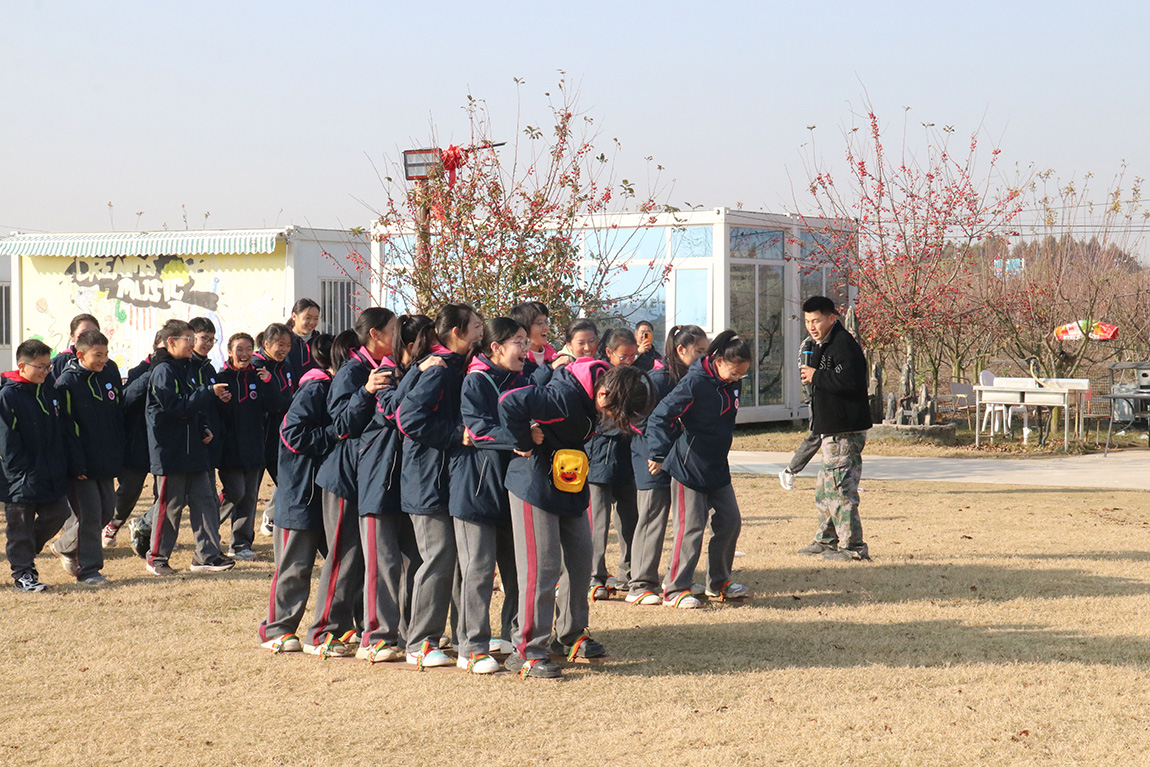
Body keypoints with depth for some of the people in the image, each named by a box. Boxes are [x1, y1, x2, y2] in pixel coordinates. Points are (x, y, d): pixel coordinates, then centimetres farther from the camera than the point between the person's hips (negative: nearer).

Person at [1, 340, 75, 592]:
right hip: (22, 480, -7)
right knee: (21, 524, 1)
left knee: (57, 514, 9)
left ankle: (26, 552, 29)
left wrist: (66, 464, 8)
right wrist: (23, 473, -16)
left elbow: (60, 431, 15)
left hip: (51, 475, 7)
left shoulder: (48, 391, 9)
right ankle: (23, 574, 10)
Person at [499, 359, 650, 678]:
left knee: (580, 558, 13)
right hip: (535, 487, -9)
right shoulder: (564, 399, -29)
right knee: (542, 566, -9)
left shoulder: (592, 398, -2)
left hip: (570, 486, 9)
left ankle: (572, 635, 27)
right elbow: (510, 403, -35)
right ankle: (526, 651, -3)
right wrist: (525, 445, -22)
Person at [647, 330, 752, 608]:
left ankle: (718, 582, 24)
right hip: (689, 468, -8)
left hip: (717, 468, 8)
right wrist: (659, 454, -25)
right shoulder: (695, 383, -19)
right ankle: (674, 590, 1)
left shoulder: (731, 383, 4)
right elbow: (660, 416, -21)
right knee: (690, 528, -7)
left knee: (730, 521, 10)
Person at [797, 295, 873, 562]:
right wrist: (814, 376, 9)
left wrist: (816, 376, -19)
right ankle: (826, 540, 30)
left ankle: (853, 547, -5)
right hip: (833, 430, 11)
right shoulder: (826, 345, 19)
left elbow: (849, 381, -28)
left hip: (844, 431, -11)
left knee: (840, 488, -9)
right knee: (825, 487, 19)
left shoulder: (843, 344, -16)